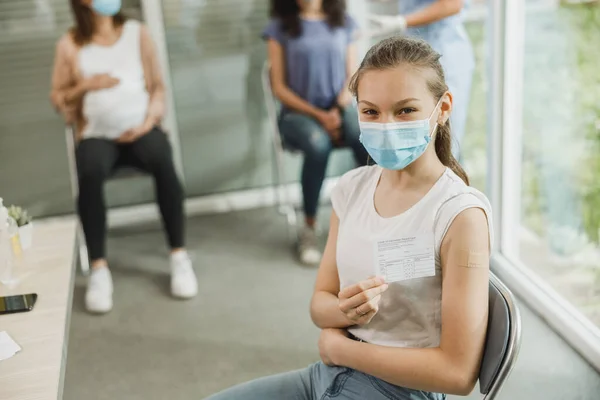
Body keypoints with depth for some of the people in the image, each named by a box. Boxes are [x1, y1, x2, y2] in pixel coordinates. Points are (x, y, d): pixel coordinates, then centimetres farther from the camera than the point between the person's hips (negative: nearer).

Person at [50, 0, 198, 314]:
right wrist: (86, 85, -9)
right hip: (97, 135, 0)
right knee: (90, 173, -34)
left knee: (162, 161, -33)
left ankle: (179, 256, -21)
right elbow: (58, 98, 9)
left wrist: (149, 121, -6)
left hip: (139, 129, 1)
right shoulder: (70, 44, 5)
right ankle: (98, 269, -27)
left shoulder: (137, 33, 8)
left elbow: (157, 86, 10)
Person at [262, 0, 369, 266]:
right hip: (299, 112, -2)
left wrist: (338, 109, -12)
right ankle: (309, 229, -21)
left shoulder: (345, 23, 10)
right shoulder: (280, 28, 3)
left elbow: (352, 77, 9)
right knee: (318, 145, -37)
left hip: (339, 109, 2)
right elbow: (279, 87, -1)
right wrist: (319, 115, -13)